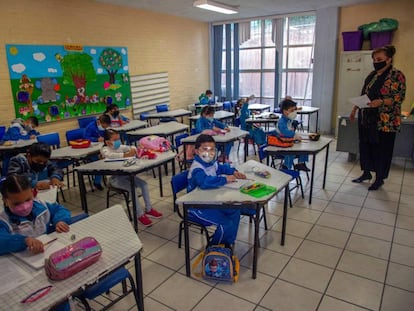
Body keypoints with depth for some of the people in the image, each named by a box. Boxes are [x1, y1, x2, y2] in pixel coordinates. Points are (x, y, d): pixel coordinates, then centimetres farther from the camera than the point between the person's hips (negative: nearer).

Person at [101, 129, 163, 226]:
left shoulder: (120, 147, 9)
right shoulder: (105, 150, -11)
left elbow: (131, 147, 10)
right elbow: (110, 155, -33)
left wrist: (133, 150, -16)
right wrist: (126, 155, -43)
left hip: (126, 174, 7)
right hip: (115, 178, -7)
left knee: (143, 184, -8)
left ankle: (149, 209, 4)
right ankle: (140, 215, -14)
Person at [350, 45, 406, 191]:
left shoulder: (397, 75, -8)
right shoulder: (372, 75, 12)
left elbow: (399, 97, -13)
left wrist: (381, 102, -26)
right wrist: (355, 109, 14)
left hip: (384, 122, -6)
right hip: (366, 118, 7)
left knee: (382, 149, 3)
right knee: (365, 145, 12)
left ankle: (380, 178, 17)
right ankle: (366, 173, 28)